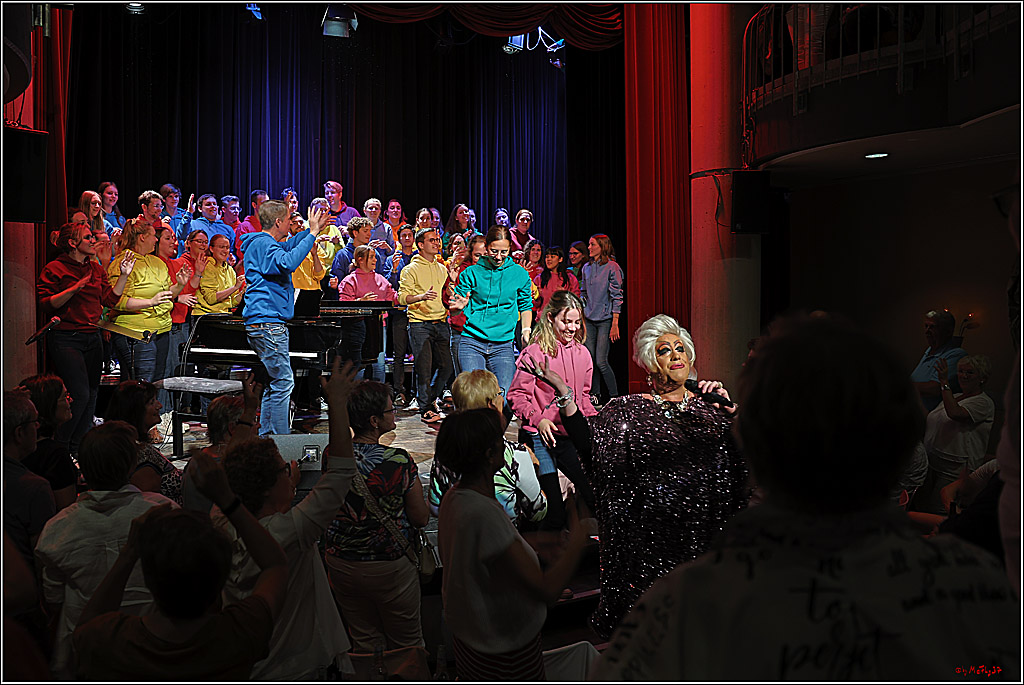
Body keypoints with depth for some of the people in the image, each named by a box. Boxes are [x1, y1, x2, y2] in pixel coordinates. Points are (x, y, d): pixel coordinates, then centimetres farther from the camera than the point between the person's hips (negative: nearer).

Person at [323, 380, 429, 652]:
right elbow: (421, 518, -13)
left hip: (341, 566, 4)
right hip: (390, 568, -4)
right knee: (407, 646, 17)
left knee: (363, 643, 22)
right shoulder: (399, 461, -23)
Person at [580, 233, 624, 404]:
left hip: (605, 320, -6)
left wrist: (615, 324, -13)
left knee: (601, 362, -10)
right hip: (589, 320, 6)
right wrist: (581, 318, 11)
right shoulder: (587, 267, 11)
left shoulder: (612, 267, -7)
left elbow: (617, 297, -9)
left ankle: (614, 396, 2)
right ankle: (594, 396, 16)